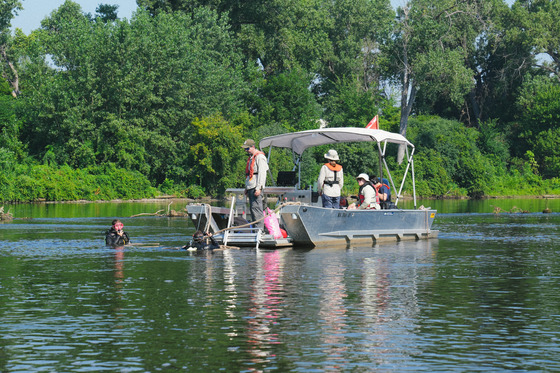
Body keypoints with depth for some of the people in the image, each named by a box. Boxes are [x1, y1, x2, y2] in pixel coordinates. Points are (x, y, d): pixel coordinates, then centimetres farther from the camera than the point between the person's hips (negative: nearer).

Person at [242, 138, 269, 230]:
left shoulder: (259, 157, -8)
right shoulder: (251, 158, 22)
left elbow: (262, 173, -15)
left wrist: (258, 188, -21)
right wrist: (246, 188, 22)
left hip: (256, 188, -10)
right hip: (251, 188, 10)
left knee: (256, 207, -15)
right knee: (252, 208, 8)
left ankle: (259, 229, -18)